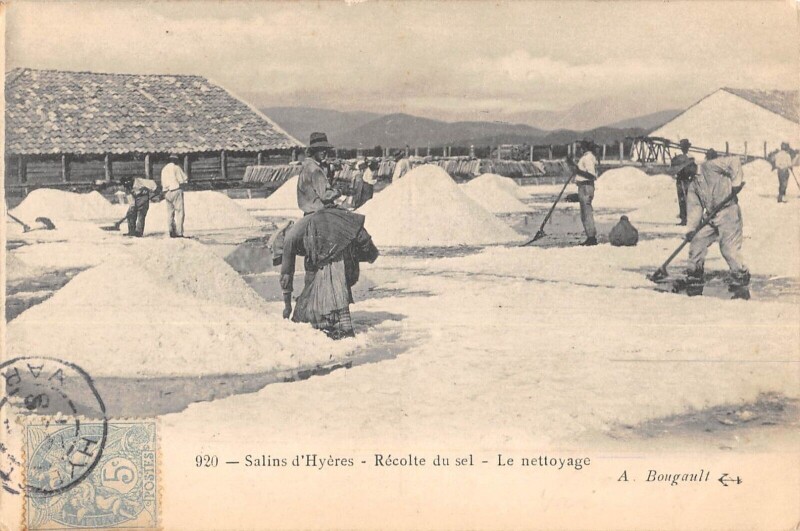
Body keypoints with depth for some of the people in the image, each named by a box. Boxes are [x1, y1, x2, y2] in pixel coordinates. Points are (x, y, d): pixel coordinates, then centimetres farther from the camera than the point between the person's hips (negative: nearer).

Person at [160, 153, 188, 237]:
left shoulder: (164, 169, 16)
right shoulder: (176, 167, -5)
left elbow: (162, 183, 16)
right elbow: (184, 179, -6)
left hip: (167, 192, 7)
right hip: (176, 191, -7)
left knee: (170, 213, 10)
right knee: (180, 212, -6)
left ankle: (172, 232, 8)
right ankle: (179, 233, -12)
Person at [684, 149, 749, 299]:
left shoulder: (708, 166, -4)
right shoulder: (693, 186, 16)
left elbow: (734, 162, -9)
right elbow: (694, 207, 8)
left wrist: (735, 182, -16)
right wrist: (691, 228, -4)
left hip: (728, 212, -8)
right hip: (711, 218, 8)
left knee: (729, 249, -13)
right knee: (696, 244, 3)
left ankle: (742, 287, -3)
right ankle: (694, 284, 13)